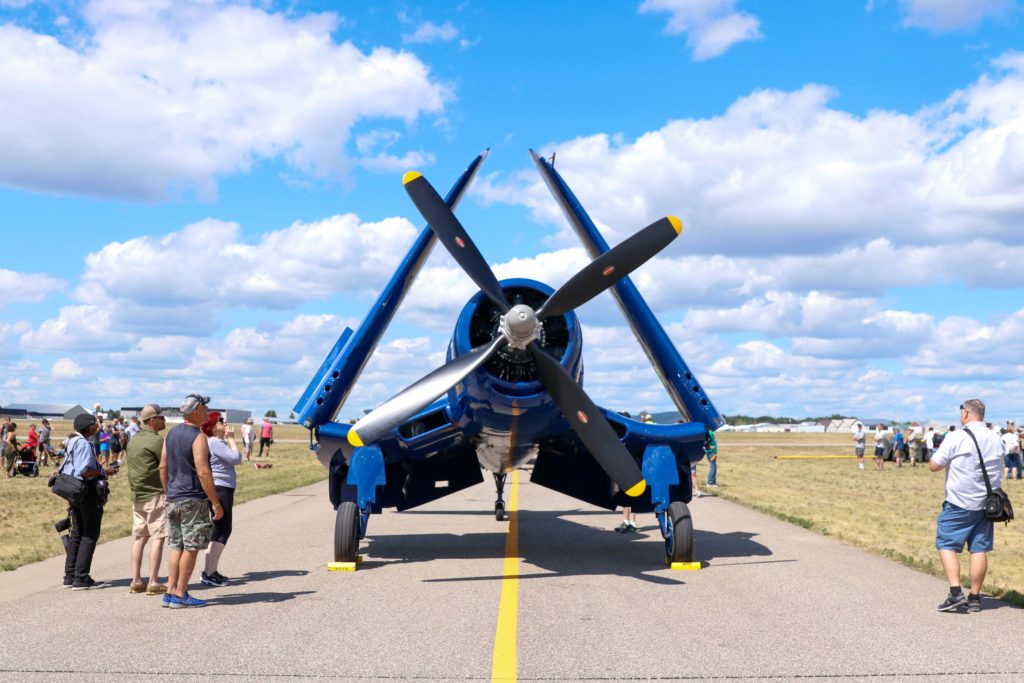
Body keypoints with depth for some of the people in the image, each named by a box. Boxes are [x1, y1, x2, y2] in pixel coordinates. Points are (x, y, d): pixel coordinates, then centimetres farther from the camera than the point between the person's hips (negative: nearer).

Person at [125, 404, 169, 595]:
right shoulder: (156, 440, -13)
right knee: (158, 537, -5)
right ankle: (154, 583, -6)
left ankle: (136, 581, 12)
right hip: (155, 494, -8)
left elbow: (129, 465, 19)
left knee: (139, 537, 11)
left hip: (137, 495, 8)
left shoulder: (133, 441, 15)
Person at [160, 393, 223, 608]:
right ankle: (180, 595, 3)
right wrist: (216, 503, -15)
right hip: (193, 500, -8)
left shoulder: (171, 434, 10)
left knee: (176, 547, 13)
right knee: (191, 548, 0)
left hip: (173, 499, 8)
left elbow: (163, 467, 14)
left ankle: (170, 592, 14)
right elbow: (203, 473, -20)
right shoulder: (198, 437, -15)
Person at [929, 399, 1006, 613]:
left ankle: (956, 593, -10)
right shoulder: (997, 440, 7)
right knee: (979, 549, 8)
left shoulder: (956, 437, -12)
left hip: (960, 503, -5)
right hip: (987, 504, 5)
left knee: (947, 545, 2)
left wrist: (947, 459, 9)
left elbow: (934, 466, -11)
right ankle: (975, 598, 12)